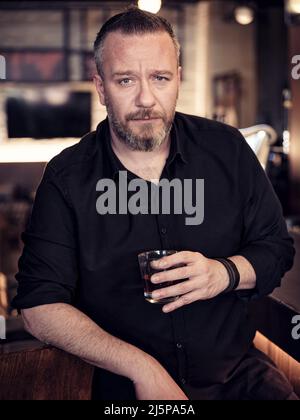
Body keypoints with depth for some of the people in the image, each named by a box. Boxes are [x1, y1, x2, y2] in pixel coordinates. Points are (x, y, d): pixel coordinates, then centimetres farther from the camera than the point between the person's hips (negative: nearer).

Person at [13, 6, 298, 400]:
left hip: (237, 369, 1)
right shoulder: (66, 178, -4)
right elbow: (40, 307, -7)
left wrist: (225, 273, -13)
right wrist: (141, 367, -16)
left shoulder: (227, 149, 2)